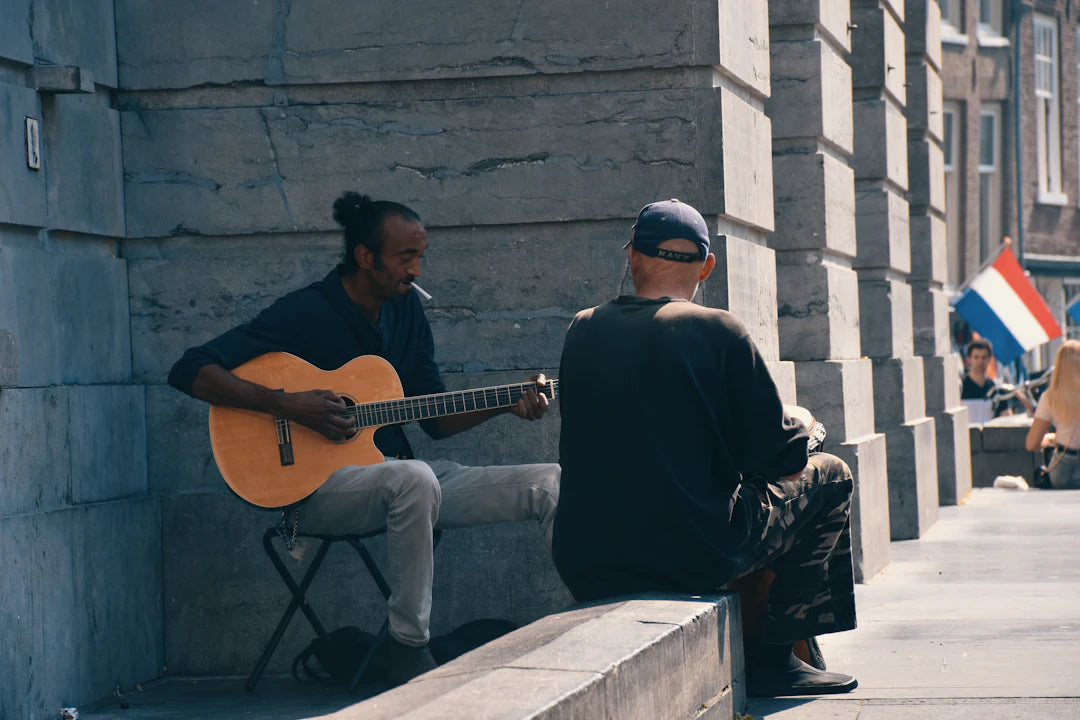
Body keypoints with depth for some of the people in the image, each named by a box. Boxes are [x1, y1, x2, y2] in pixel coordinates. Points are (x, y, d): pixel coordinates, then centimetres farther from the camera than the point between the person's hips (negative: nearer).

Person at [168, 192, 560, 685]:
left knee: (551, 483, -10)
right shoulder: (305, 313, -10)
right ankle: (409, 653, -29)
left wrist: (507, 404, -2)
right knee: (414, 480, -40)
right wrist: (285, 405, -24)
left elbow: (437, 420, 15)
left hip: (404, 476, 7)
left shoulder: (406, 310, 11)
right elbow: (189, 372, -16)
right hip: (317, 486, -7)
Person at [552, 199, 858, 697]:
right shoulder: (718, 331, -10)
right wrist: (799, 431, 18)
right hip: (694, 558, -5)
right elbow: (782, 458, -6)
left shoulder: (582, 331, 4)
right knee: (828, 476, 16)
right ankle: (773, 657, 13)